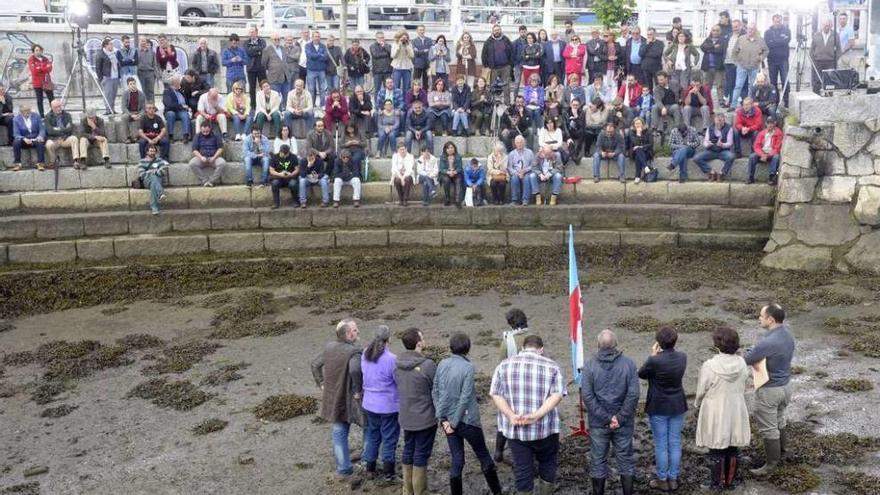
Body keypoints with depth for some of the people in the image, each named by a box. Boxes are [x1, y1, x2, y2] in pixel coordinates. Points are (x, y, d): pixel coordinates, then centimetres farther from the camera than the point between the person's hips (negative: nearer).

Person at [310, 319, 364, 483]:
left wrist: (322, 384, 14)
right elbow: (355, 370, -42)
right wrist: (358, 391, -27)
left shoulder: (329, 347, 0)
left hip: (333, 400, 6)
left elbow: (315, 365, 11)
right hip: (351, 401, -6)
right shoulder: (354, 352, -24)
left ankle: (344, 470, 23)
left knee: (339, 434, 17)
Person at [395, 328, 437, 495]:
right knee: (421, 455, 5)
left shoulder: (398, 364, -3)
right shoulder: (428, 365, -22)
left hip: (405, 417, 6)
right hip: (425, 418, -6)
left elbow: (399, 387, 7)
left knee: (408, 452, 17)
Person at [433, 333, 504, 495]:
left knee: (456, 460, 11)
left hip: (448, 420, 4)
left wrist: (442, 418, -2)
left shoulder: (442, 365, -1)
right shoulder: (468, 367, -15)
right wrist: (455, 423, -11)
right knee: (483, 456, 13)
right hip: (467, 420, -4)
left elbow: (435, 392, 0)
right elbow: (465, 398, -17)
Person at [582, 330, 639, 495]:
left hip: (598, 422, 0)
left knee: (598, 461, 11)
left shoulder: (589, 365, -8)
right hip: (624, 423, 0)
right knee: (625, 459, 12)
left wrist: (606, 418, -11)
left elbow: (587, 396, -13)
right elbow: (633, 394, -12)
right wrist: (620, 418, -11)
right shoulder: (628, 363, -6)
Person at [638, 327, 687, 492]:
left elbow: (641, 374, -6)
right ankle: (673, 479, 24)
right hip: (678, 406, 5)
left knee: (661, 445, 8)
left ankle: (662, 480, 19)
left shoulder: (654, 361, -24)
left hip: (658, 407, -5)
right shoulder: (682, 357, -7)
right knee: (675, 443, 14)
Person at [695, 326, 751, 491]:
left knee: (716, 450, 11)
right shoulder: (742, 364, -10)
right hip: (736, 412, 4)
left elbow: (701, 391, -11)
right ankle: (730, 481, 31)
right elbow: (742, 388, 2)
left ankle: (717, 483, 22)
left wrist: (698, 406, 9)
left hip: (716, 414, -4)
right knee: (732, 449, 18)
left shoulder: (710, 366, -23)